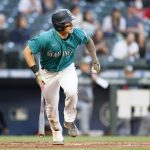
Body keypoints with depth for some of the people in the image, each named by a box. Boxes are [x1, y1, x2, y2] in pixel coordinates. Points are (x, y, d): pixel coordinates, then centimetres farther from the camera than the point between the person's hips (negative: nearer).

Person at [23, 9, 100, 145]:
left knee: (72, 92, -27)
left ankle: (69, 122, -3)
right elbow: (27, 52, -24)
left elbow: (89, 41, 2)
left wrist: (95, 60, 6)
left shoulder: (77, 34, -22)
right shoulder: (45, 38, -32)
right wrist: (37, 73, -28)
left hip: (67, 69, 1)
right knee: (51, 105, 7)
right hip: (48, 72, -1)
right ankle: (57, 133, 32)